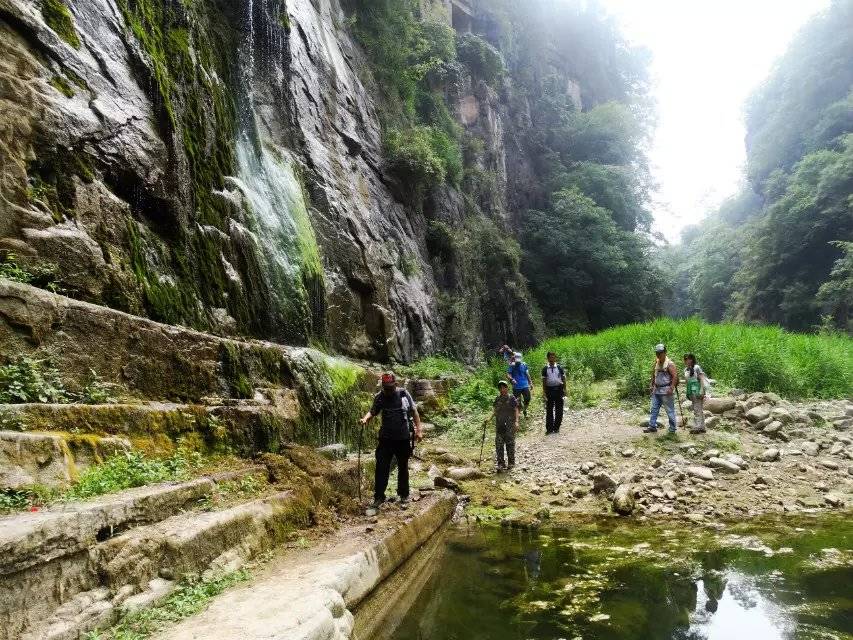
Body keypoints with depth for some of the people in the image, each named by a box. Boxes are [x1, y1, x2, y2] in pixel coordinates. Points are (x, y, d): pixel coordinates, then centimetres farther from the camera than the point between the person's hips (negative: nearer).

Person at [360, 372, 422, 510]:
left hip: (403, 438, 0)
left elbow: (414, 411, 1)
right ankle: (379, 496, 10)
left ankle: (404, 496, 27)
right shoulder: (379, 397, -3)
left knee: (403, 468, 12)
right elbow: (373, 412, -2)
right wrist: (366, 418, -24)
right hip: (386, 438, 1)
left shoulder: (404, 394, -5)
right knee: (381, 468, -2)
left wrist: (418, 429, -2)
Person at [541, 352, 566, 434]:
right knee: (549, 410, 2)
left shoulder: (559, 368, 2)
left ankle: (556, 427, 14)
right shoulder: (545, 369, 3)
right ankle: (549, 428, 7)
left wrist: (564, 390, -2)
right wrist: (544, 392, -1)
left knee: (559, 410, 3)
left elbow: (563, 379, 4)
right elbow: (544, 381, 4)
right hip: (549, 389, 0)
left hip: (558, 389, 0)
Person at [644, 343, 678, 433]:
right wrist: (652, 385, 17)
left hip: (666, 391, -7)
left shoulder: (669, 364, -12)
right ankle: (652, 426, 14)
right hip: (656, 390, 8)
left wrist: (671, 388, -23)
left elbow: (675, 376, -18)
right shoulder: (656, 363, 11)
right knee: (654, 409, 8)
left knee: (670, 410, 0)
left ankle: (672, 429, 9)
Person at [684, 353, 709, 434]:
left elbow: (702, 379, -12)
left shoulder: (696, 368, -9)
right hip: (692, 393, 8)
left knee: (698, 409, -7)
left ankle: (698, 427, -6)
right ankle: (701, 427, 16)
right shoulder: (686, 370, 13)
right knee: (698, 410, 11)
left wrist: (701, 392, -17)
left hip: (697, 392, -8)